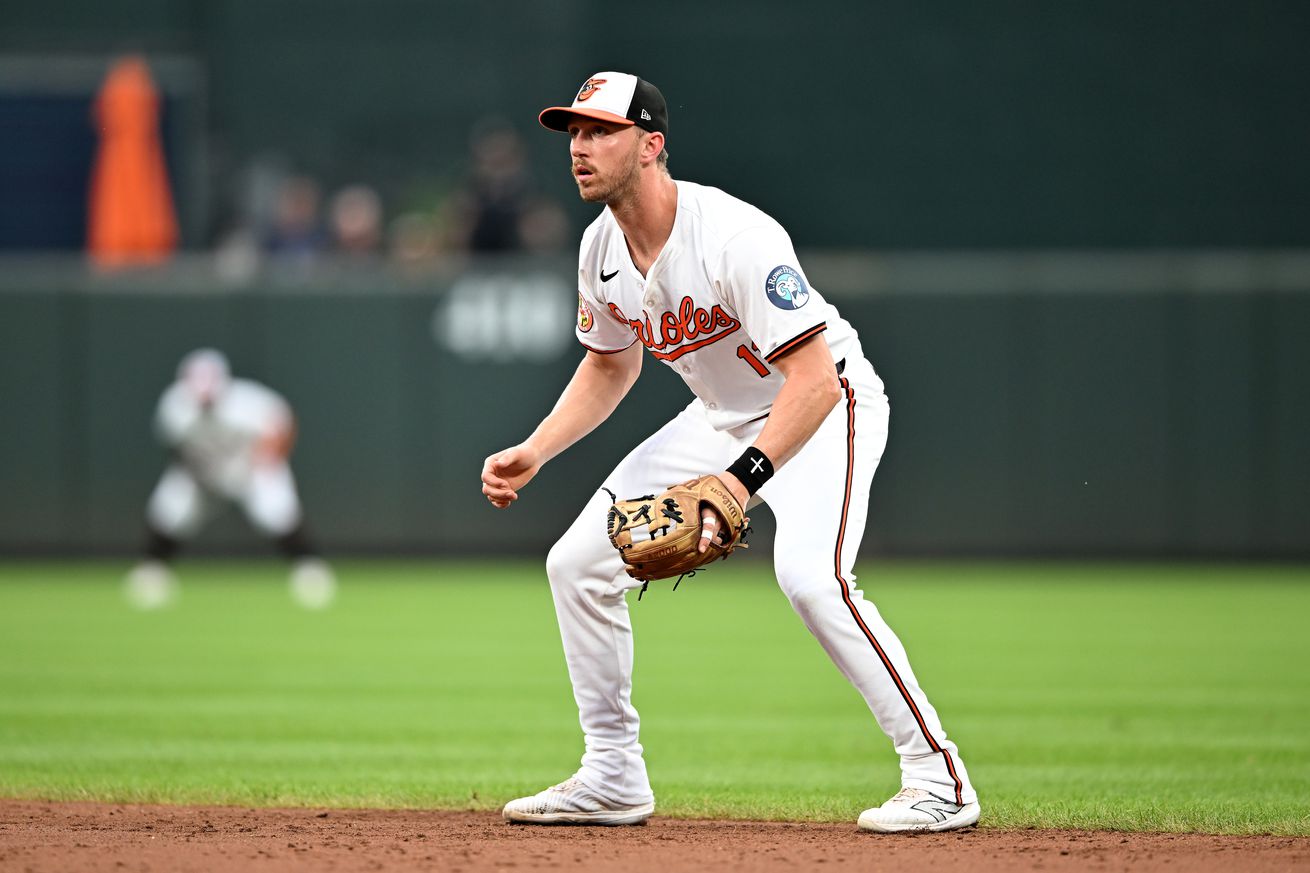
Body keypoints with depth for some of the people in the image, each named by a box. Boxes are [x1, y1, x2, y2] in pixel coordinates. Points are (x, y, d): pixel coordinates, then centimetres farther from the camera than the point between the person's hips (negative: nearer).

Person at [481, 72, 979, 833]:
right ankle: (614, 779, 14)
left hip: (825, 407, -8)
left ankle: (939, 776, -25)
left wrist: (742, 479, -45)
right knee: (578, 562, 2)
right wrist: (534, 453, 0)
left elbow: (814, 380, -36)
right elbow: (610, 367, 13)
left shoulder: (735, 237, -31)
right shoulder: (602, 249, -6)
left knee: (809, 573, -33)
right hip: (722, 418, 8)